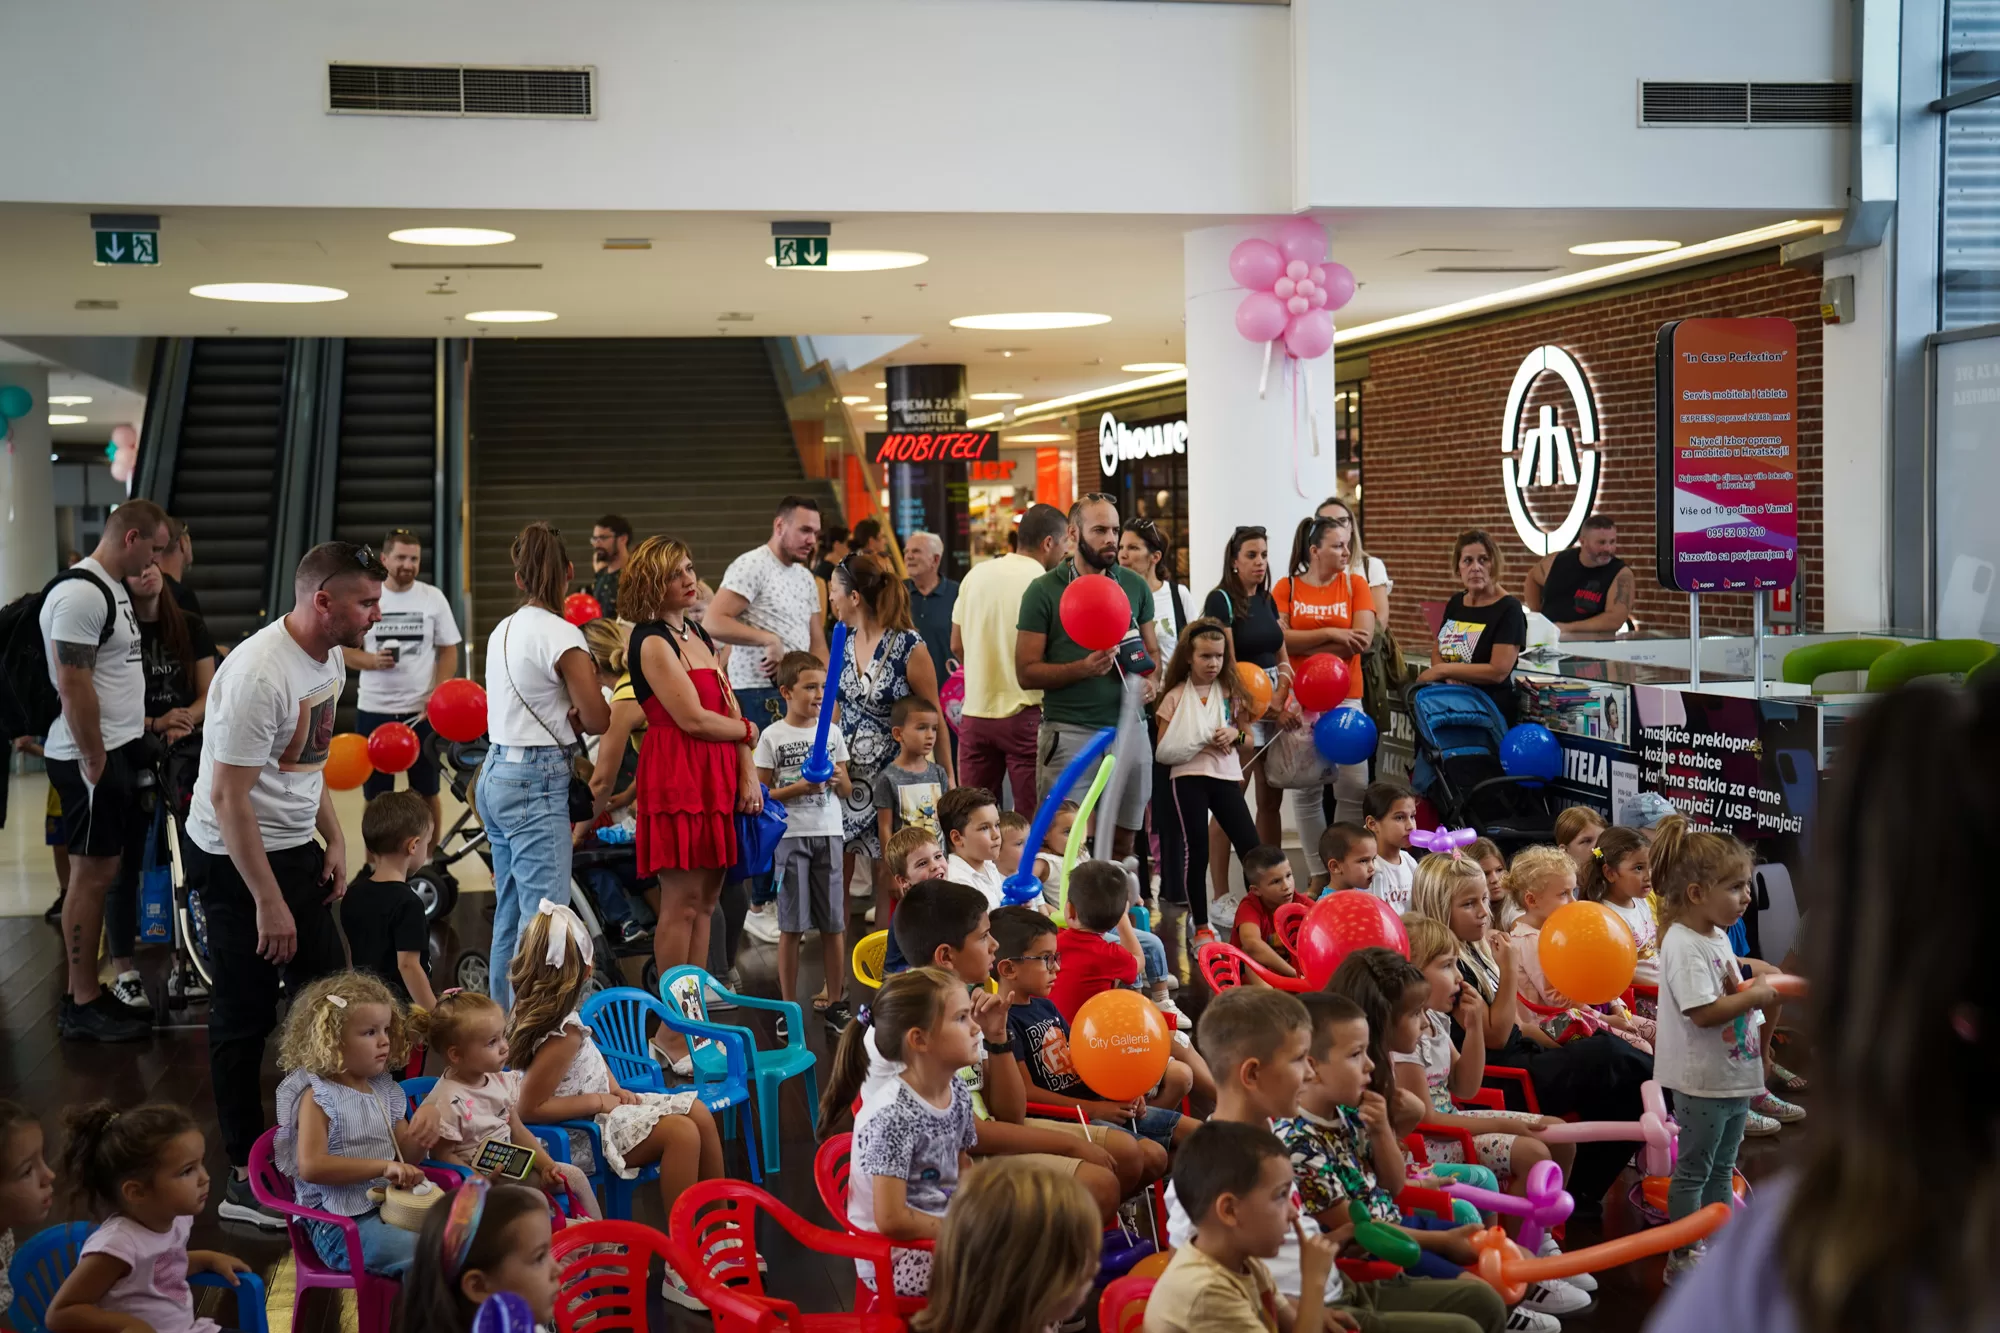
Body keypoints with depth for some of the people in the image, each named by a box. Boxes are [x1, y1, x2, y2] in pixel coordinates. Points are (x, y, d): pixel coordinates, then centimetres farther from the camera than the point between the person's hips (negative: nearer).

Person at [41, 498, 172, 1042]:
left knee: (103, 872, 13)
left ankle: (85, 992, 20)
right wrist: (96, 764, -19)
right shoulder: (81, 594, -18)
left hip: (118, 751, 10)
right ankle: (83, 1007, 4)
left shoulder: (113, 588, 14)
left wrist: (145, 722, 20)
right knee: (91, 875, -4)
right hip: (93, 757, -10)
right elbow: (73, 687, -22)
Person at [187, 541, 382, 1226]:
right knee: (245, 1016, -1)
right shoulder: (258, 675, -26)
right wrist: (268, 903, -23)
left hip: (294, 845, 9)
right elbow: (229, 798, -25)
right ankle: (245, 1181, 9)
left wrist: (333, 839, 12)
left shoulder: (327, 659, 4)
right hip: (234, 859, -9)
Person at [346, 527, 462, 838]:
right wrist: (371, 660, -19)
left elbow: (448, 651, 2)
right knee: (375, 795, 9)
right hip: (374, 710, 0)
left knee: (427, 792, 9)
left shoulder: (434, 597, 0)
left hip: (422, 711, 0)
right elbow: (345, 650, 3)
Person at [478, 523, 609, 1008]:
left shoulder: (503, 630, 12)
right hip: (537, 784, -9)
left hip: (496, 775, 9)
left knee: (509, 916, 15)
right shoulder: (561, 635, -13)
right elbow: (598, 719, -11)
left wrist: (564, 712, -1)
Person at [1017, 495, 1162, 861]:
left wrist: (1151, 680, -4)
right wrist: (1083, 668, -19)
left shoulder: (1135, 586, 10)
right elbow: (1026, 672, -5)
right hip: (1070, 733, -4)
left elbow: (1151, 650, 19)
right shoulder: (1044, 591, -3)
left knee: (1123, 843, 8)